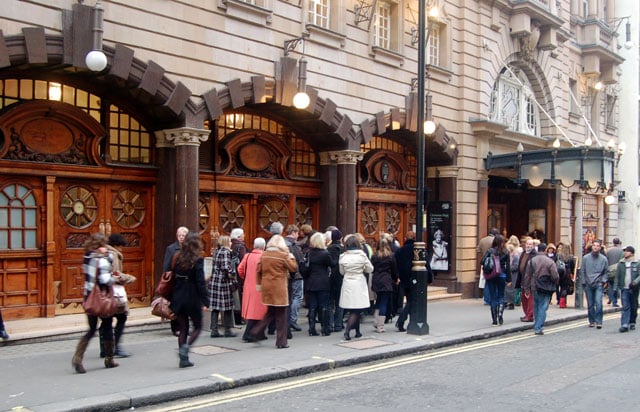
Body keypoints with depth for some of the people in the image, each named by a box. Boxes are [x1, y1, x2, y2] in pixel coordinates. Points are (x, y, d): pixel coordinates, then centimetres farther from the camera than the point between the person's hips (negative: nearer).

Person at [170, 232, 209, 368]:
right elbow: (200, 282, -15)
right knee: (197, 326, 11)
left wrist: (172, 298, 12)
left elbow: (173, 279, 6)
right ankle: (185, 348, -9)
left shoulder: (178, 258, 4)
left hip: (178, 297, 5)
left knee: (183, 328, 12)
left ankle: (183, 359, 11)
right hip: (192, 298, -5)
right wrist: (205, 301, -12)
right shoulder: (198, 260, -12)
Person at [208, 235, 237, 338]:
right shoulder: (226, 252, -11)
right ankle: (228, 330, 7)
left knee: (215, 306, 7)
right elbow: (226, 267, -21)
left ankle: (214, 330, 9)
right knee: (227, 307, 2)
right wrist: (232, 274, -6)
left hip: (214, 281, 8)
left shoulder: (217, 251, 14)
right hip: (223, 281, -8)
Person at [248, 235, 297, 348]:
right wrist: (291, 257, 8)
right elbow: (294, 268, -5)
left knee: (270, 313, 20)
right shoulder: (283, 256, -10)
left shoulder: (264, 255, 5)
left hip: (266, 288, 6)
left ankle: (255, 332, 9)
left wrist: (258, 283, 15)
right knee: (281, 316, 4)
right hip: (279, 289, -5)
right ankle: (281, 342, 8)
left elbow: (258, 270, 8)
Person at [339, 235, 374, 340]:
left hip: (347, 283, 2)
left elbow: (342, 272, 8)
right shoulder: (362, 255, -8)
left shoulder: (342, 257, -4)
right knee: (356, 310, -1)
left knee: (354, 310, 12)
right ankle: (347, 330, -16)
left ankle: (357, 331, 20)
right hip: (359, 283, -2)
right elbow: (370, 269, 2)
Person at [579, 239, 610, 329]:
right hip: (588, 285, 1)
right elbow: (582, 271, 7)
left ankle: (599, 322, -8)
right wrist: (583, 282, 1)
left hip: (598, 284, -1)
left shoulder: (603, 259, 3)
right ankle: (592, 321, 18)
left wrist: (603, 281, -3)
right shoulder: (585, 258, 3)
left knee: (598, 303, -14)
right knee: (590, 304, 7)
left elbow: (606, 272, 11)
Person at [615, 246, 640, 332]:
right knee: (625, 307, -7)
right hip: (624, 289, 1)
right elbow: (617, 277, 10)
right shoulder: (620, 264, 7)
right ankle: (624, 325, -12)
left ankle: (632, 323, 26)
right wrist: (616, 288, 5)